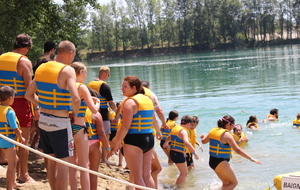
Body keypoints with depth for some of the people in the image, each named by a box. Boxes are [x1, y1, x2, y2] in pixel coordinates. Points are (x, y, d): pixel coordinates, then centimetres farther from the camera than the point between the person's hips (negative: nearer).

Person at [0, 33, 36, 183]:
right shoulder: (24, 61, -12)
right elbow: (28, 87, -15)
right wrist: (36, 107, -10)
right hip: (20, 103, -6)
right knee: (24, 140, 2)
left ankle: (16, 170, 22)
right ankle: (23, 174, 6)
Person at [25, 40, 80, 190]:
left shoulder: (41, 68, 7)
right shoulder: (67, 71, -16)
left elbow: (28, 95, 14)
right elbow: (75, 98, -28)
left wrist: (43, 106, 11)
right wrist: (75, 112, -9)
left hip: (43, 120, 7)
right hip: (60, 122, -7)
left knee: (51, 161, 16)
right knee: (63, 162, 2)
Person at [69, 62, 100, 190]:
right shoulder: (82, 87, -10)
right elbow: (94, 110, -16)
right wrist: (97, 102, 5)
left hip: (68, 126, 6)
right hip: (78, 128, -6)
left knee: (72, 164, 15)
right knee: (84, 166, 1)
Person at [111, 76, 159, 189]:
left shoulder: (130, 102, -12)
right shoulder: (148, 100, 13)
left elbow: (126, 126, -18)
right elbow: (153, 122, 21)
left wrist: (116, 143, -13)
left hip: (134, 140, -8)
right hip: (149, 139, 8)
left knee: (137, 176, -2)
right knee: (147, 175, 13)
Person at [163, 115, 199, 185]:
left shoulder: (175, 128, 13)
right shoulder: (183, 131, -17)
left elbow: (169, 138, 32)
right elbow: (186, 143, -34)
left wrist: (166, 143, 52)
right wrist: (194, 152, -34)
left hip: (172, 152, 10)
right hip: (178, 154, -10)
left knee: (184, 172, 23)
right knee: (184, 173, -3)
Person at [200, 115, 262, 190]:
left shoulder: (213, 131, 6)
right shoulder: (226, 134, -18)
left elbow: (204, 141, 22)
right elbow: (237, 150, -22)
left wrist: (203, 136, 46)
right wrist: (251, 159, -19)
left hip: (212, 161, 9)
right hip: (221, 163, -9)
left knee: (226, 183, 22)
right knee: (234, 183, 3)